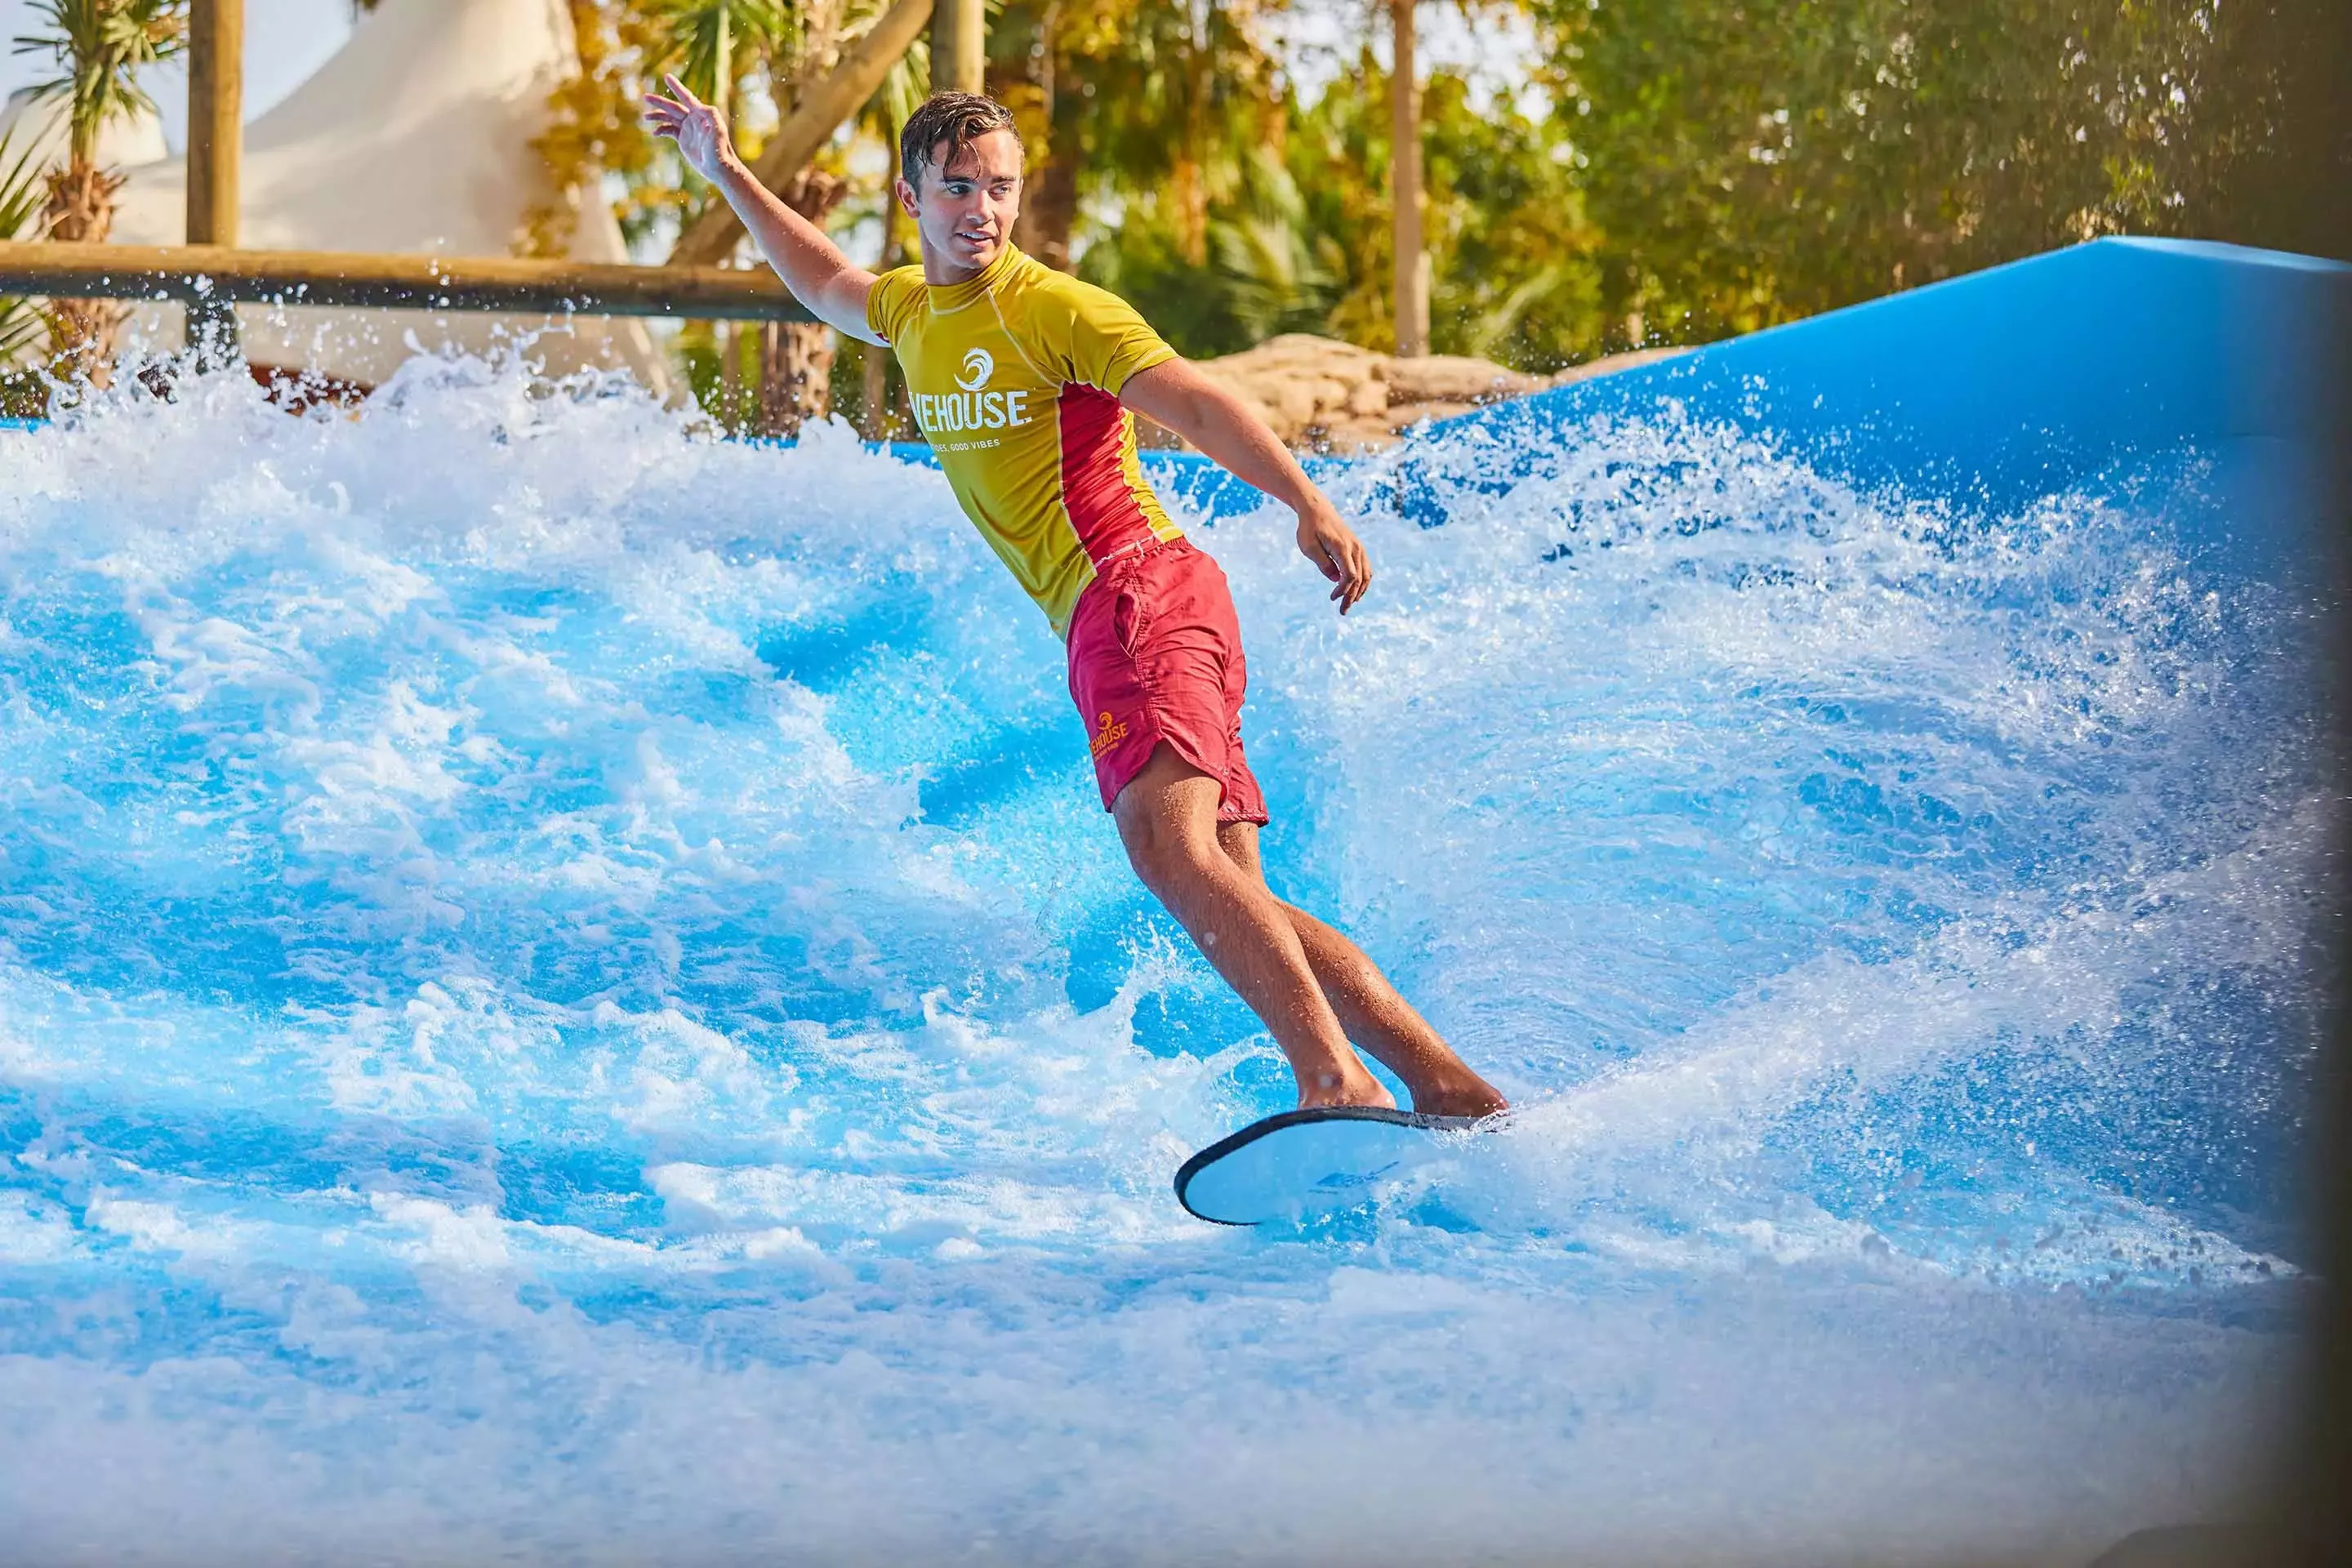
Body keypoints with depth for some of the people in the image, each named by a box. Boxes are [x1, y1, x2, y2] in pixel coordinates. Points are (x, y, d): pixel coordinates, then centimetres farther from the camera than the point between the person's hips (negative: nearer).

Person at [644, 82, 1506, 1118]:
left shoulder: (1056, 311, -5)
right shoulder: (915, 310, 20)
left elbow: (1198, 407, -16)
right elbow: (827, 287, 44)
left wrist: (1308, 505, -31)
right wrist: (726, 174, 46)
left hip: (1139, 594, -8)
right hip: (1105, 629, 8)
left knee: (1171, 851, -29)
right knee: (1236, 909, -3)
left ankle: (1337, 1080, -43)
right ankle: (1444, 1082, -10)